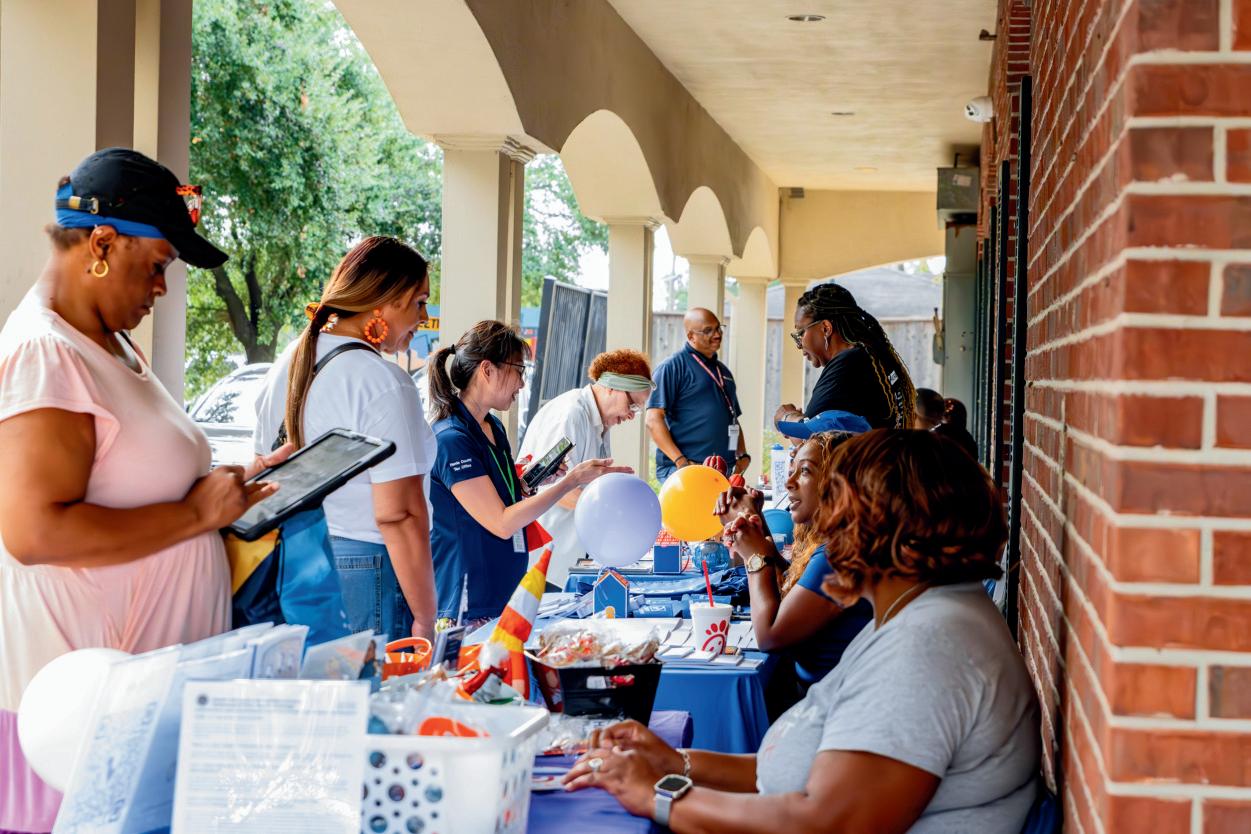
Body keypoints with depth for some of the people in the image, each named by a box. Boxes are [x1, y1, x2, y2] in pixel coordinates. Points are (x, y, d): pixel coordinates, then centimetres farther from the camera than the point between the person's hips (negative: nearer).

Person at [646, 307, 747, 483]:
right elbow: (653, 420, -9)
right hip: (681, 469, -7)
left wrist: (742, 455, 11)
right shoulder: (672, 367, -1)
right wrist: (680, 461, -17)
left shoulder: (723, 371, 22)